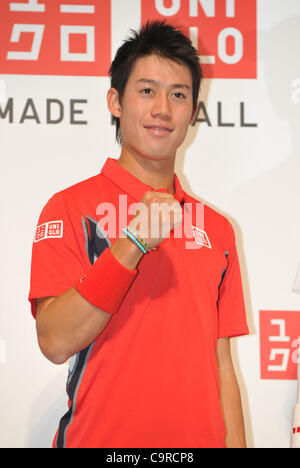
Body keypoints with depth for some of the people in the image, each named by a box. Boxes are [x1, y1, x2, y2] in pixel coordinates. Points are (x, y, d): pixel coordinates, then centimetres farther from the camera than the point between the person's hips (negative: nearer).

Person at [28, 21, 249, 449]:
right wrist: (132, 245, -22)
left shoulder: (217, 229, 8)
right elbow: (55, 343, -15)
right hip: (100, 438, -4)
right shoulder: (71, 208, -5)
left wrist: (236, 444, 1)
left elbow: (221, 364, 9)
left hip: (199, 437, 4)